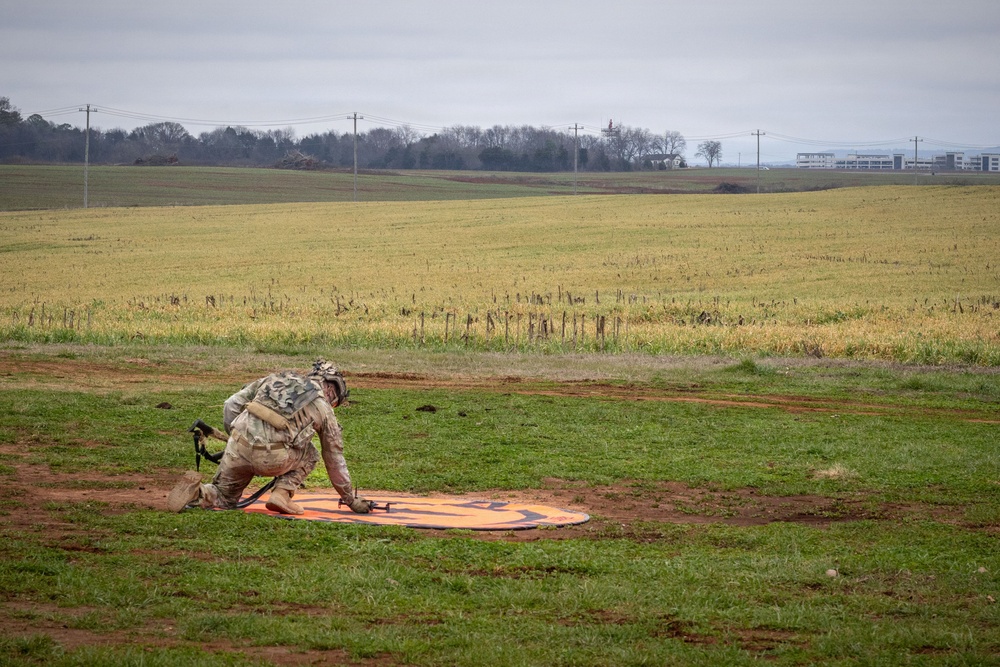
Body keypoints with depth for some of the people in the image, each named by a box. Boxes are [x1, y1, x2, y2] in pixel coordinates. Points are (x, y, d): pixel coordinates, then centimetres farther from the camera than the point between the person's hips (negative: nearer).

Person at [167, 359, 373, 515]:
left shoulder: (277, 378, 25)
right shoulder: (324, 409, 18)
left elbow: (232, 404, 17)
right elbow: (335, 461, 26)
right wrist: (351, 500, 37)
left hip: (239, 446, 3)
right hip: (271, 459, -3)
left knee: (224, 498, 26)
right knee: (309, 454, 27)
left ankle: (197, 491, -6)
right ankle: (282, 493, 6)